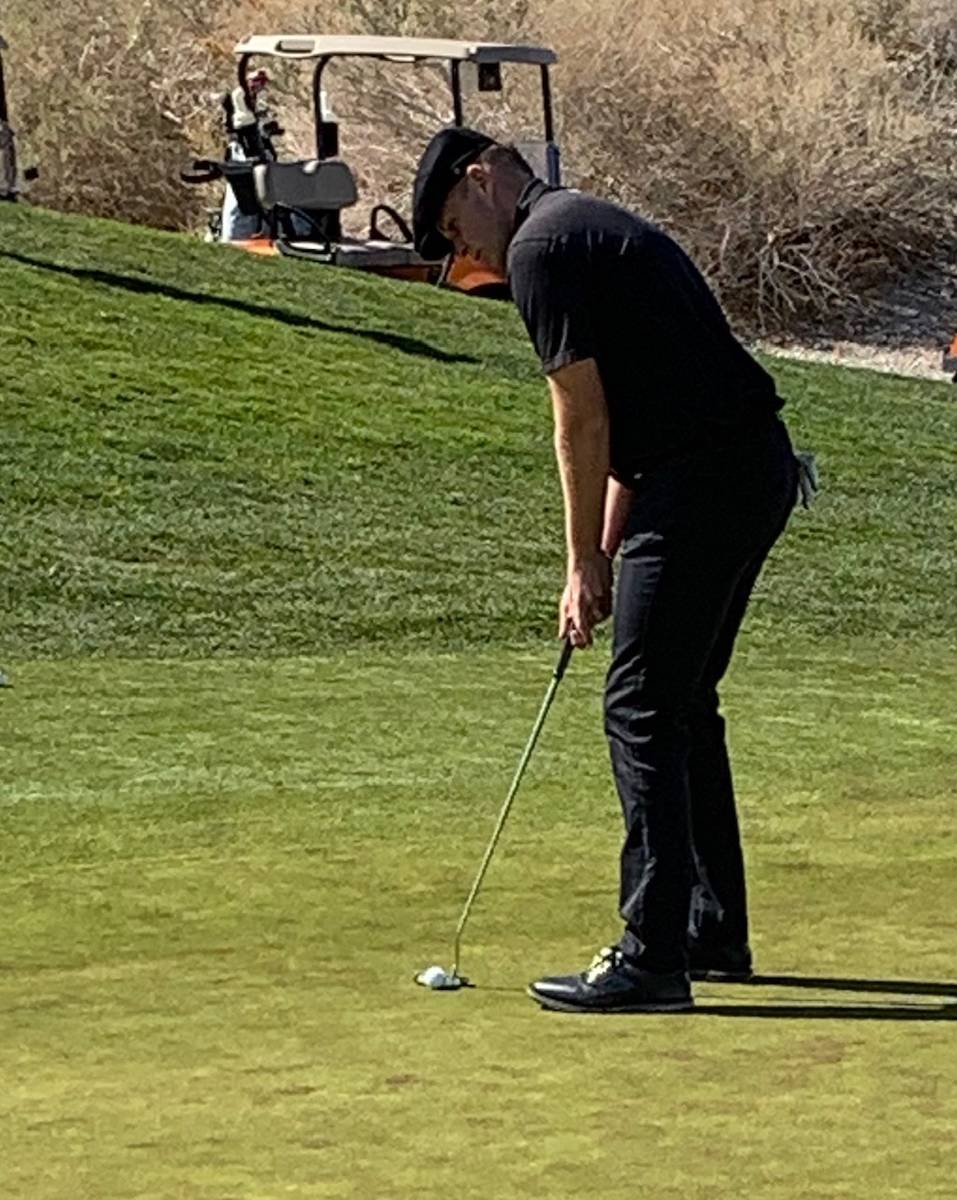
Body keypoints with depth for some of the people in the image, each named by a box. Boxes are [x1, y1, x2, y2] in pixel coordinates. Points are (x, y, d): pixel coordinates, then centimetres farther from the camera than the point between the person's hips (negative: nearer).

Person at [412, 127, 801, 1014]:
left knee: (644, 710, -7)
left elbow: (584, 422, -10)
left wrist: (584, 564, -1)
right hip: (757, 468, 10)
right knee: (683, 706, 19)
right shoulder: (595, 229, 23)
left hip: (702, 481, -10)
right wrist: (604, 554, 18)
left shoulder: (541, 250, -8)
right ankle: (714, 931, 26)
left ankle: (653, 957, -7)